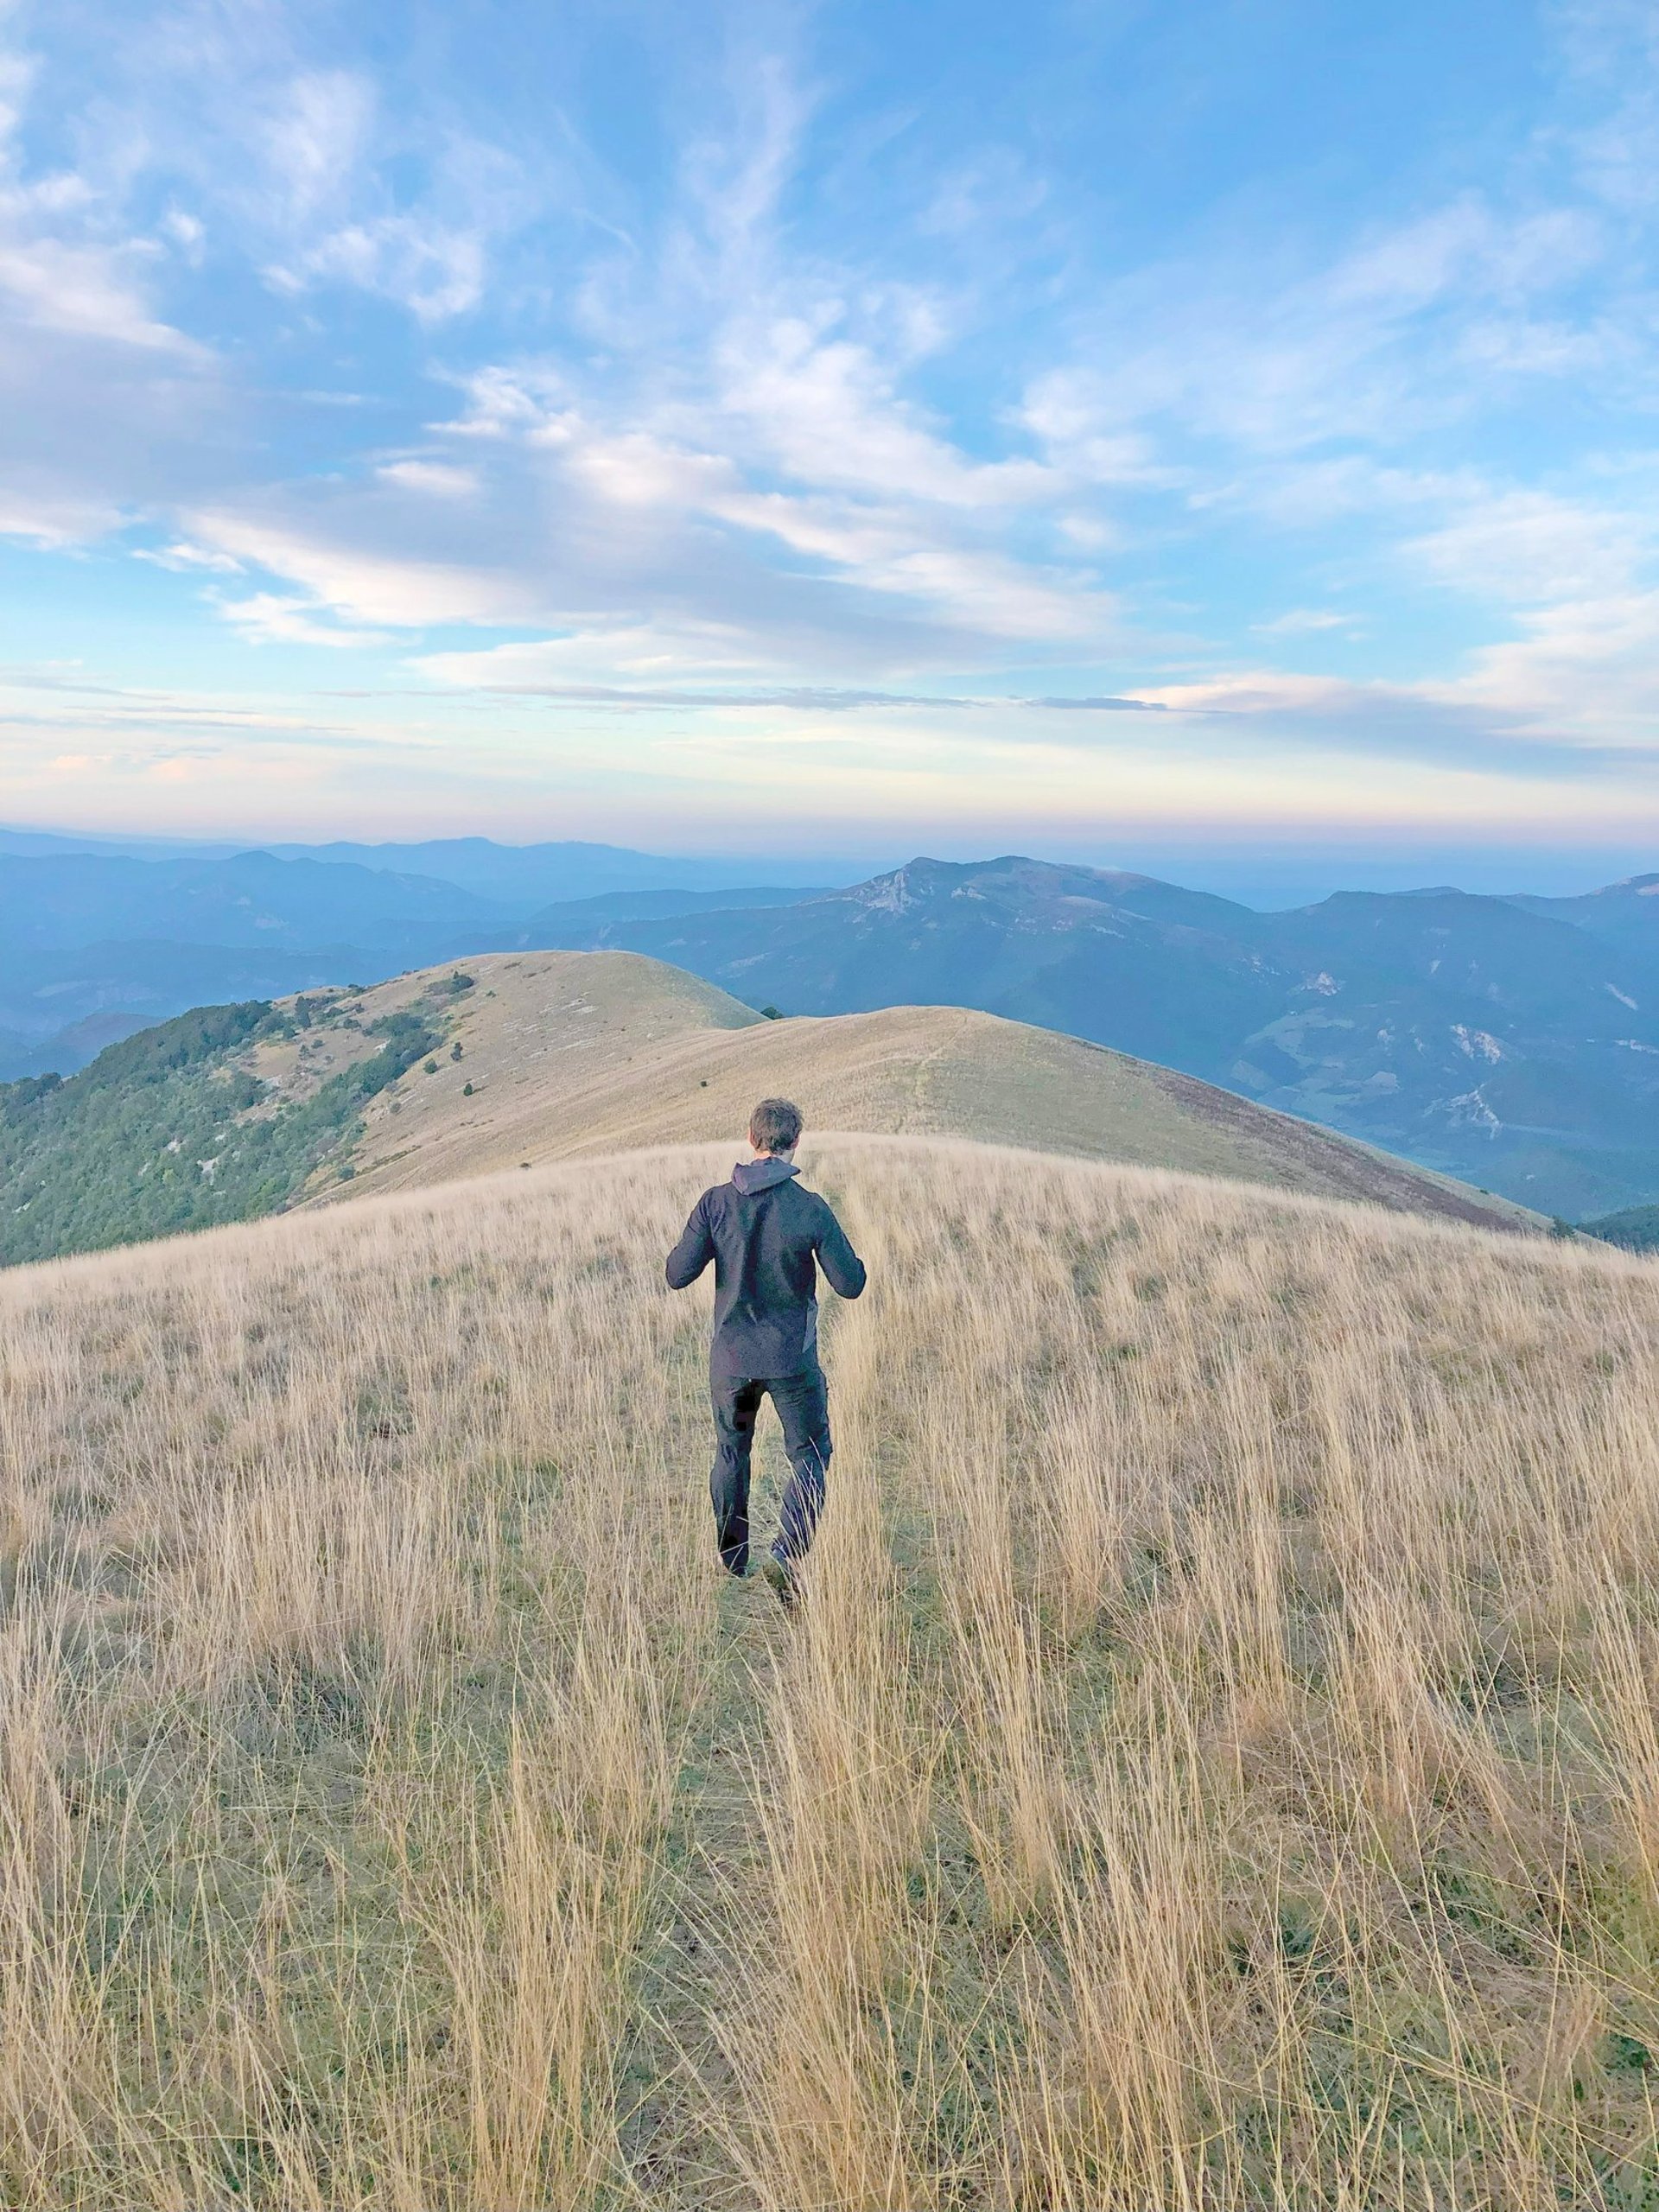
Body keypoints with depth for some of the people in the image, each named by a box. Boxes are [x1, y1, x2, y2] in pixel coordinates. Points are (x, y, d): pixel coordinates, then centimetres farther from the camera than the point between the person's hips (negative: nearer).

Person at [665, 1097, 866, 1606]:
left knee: (731, 1451, 24)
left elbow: (678, 1275, -8)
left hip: (731, 1356, 3)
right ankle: (787, 1557, -6)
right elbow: (850, 1284, -11)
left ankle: (731, 1555, 35)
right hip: (792, 1359, -2)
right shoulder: (811, 1209, -15)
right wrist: (831, 1244, 9)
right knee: (810, 1459, 13)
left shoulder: (716, 1203, -10)